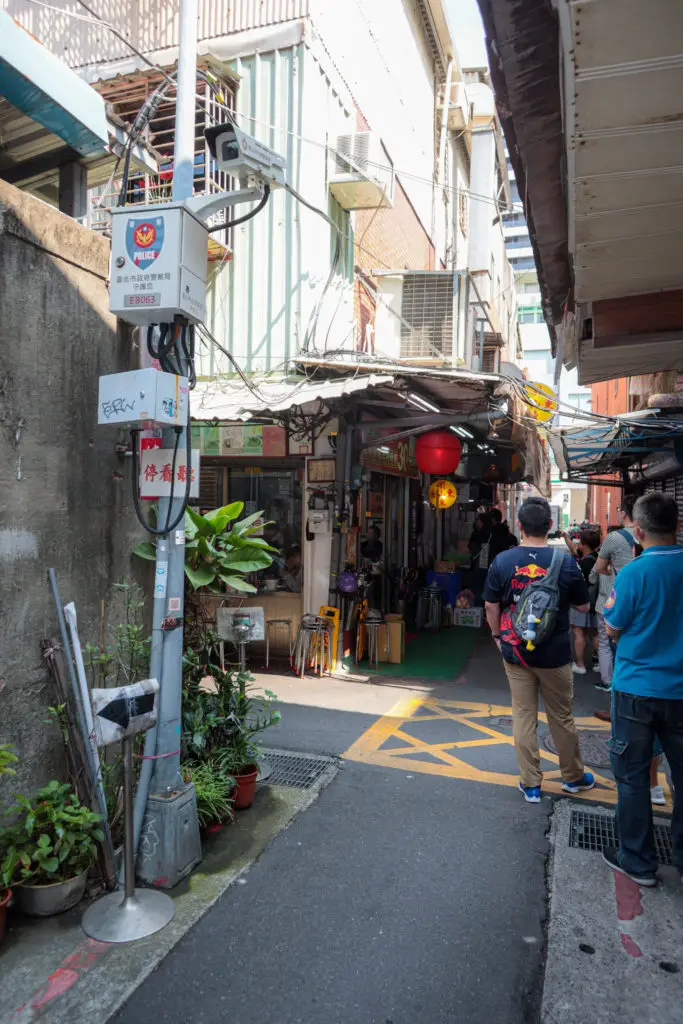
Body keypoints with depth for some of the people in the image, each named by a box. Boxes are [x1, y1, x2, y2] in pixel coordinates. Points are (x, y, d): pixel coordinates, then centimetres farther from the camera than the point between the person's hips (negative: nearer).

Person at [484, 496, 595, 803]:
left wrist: (498, 635, 11)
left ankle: (530, 784, 21)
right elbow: (583, 606, -2)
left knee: (523, 716, 11)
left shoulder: (503, 561, -10)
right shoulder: (566, 561, -13)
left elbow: (491, 606, -4)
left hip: (515, 651, 1)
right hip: (554, 653, -1)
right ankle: (573, 777, 36)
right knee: (561, 717, 16)